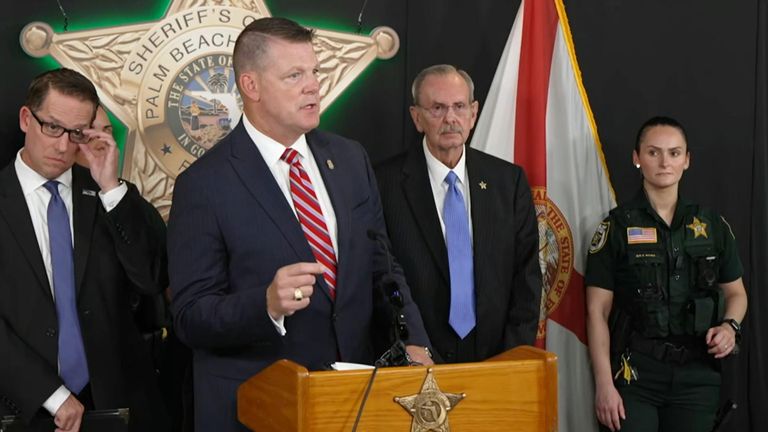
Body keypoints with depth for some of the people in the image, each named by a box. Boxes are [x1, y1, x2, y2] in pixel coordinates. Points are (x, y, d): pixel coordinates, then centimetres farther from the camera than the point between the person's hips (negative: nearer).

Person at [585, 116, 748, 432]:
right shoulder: (617, 226, -2)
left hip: (698, 374, 3)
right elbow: (598, 311, -4)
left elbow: (736, 292, 17)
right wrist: (604, 384, -11)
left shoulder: (713, 226, 7)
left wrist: (730, 326, -5)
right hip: (635, 374, -3)